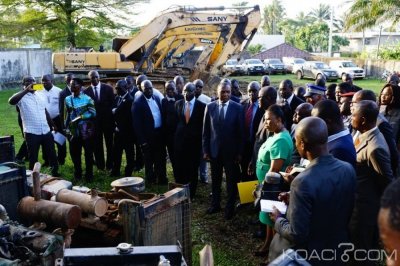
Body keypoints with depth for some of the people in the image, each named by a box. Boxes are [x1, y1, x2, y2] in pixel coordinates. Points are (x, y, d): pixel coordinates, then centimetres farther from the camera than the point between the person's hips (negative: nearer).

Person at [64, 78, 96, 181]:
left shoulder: (87, 99, -4)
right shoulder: (68, 99, 7)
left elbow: (93, 113, -12)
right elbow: (67, 115, 12)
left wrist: (80, 117, -18)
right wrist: (67, 129, 6)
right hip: (74, 132, 3)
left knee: (88, 153, 4)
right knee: (75, 153, 10)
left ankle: (89, 175, 18)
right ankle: (77, 174, 27)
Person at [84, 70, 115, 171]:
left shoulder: (108, 88, -2)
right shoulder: (86, 91, -1)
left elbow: (112, 103, -1)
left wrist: (112, 117, -7)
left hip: (107, 120, 0)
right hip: (94, 121, 0)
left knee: (109, 144, 7)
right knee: (97, 144, 8)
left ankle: (110, 165, 18)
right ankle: (100, 165, 20)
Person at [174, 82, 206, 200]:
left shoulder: (201, 106, -6)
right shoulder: (178, 104, 4)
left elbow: (204, 125, 0)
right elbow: (175, 121, 12)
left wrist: (201, 140, -1)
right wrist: (175, 135, 10)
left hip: (195, 141, -2)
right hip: (180, 140, 3)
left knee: (193, 168, 7)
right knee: (179, 168, 6)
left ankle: (191, 193, 20)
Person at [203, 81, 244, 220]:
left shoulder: (237, 108, -6)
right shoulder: (210, 107, 0)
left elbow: (240, 132, -4)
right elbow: (206, 131, 3)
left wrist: (240, 152, -6)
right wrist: (205, 150, 0)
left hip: (231, 150, -2)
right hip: (214, 149, 2)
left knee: (231, 181, 8)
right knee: (215, 180, 14)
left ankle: (230, 207, 22)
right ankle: (215, 204, 30)